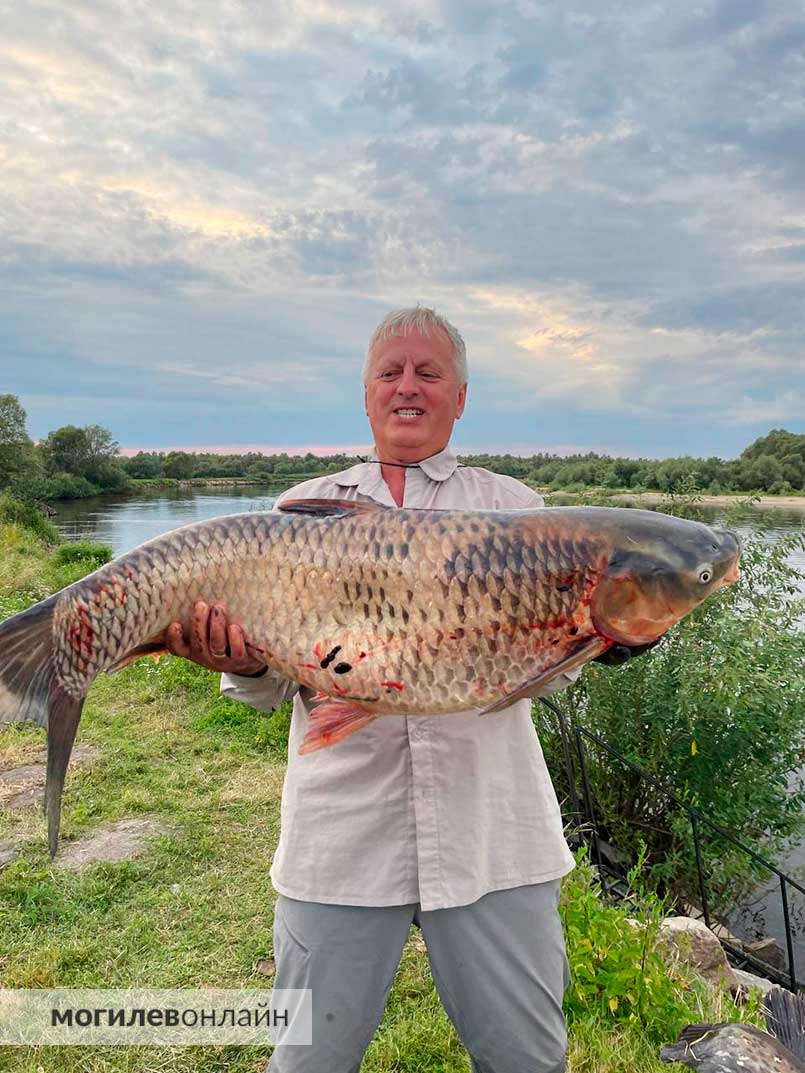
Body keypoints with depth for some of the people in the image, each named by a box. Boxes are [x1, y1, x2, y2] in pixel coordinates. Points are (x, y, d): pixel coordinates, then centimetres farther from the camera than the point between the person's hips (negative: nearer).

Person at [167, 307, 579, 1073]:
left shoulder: (510, 505, 7)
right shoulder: (307, 508, 9)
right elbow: (271, 686, 6)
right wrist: (244, 662, -16)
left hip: (490, 831, 1)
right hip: (343, 832, 0)